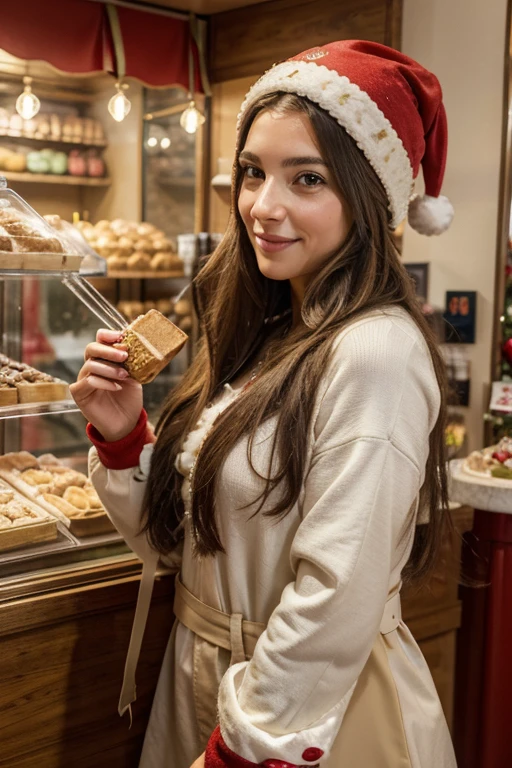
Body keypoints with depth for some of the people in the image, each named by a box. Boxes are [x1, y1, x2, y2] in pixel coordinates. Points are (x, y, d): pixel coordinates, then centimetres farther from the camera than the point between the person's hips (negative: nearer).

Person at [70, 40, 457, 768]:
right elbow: (180, 540, 5)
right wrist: (122, 438, -10)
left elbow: (336, 604, -24)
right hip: (203, 680, 7)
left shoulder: (375, 353, -23)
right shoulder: (266, 338, 1)